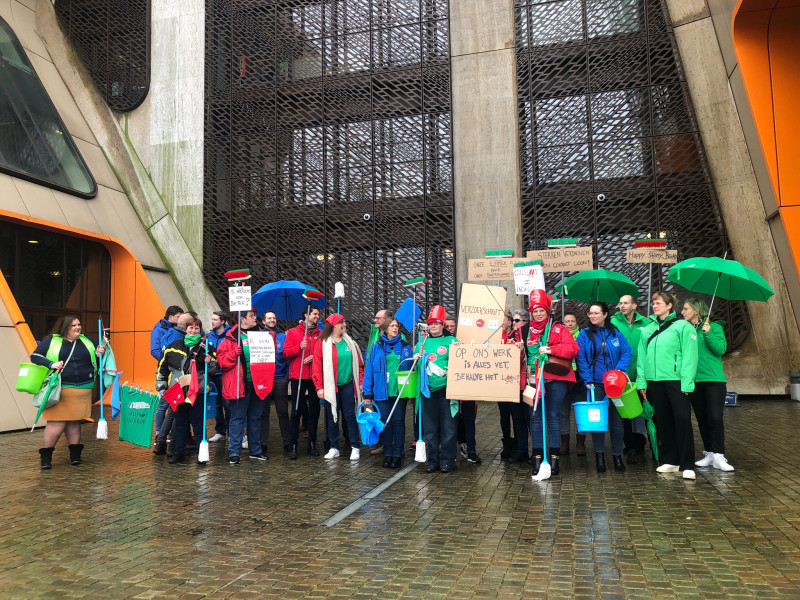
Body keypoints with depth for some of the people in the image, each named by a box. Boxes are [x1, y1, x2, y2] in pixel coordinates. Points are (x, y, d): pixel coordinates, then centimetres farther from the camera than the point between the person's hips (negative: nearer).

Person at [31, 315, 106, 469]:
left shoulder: (87, 341, 15)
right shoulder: (51, 341, 4)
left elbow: (96, 363, 20)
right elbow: (35, 356, 2)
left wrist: (98, 354, -2)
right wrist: (50, 364, -14)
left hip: (83, 389, 3)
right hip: (59, 389, -3)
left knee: (74, 421, 9)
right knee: (57, 421, -6)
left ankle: (75, 453, 17)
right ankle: (46, 454, 11)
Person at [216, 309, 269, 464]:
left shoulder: (260, 334, 11)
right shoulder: (232, 337, -4)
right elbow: (221, 360, -7)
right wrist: (234, 354, -22)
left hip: (257, 382, 5)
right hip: (239, 384, -5)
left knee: (255, 417, 14)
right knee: (238, 418, -2)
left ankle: (255, 450, 24)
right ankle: (233, 453, 5)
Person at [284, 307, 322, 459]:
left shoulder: (320, 335, 11)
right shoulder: (293, 332, 6)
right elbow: (286, 353, -1)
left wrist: (315, 357, -9)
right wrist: (299, 347, -16)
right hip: (298, 377, -2)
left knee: (314, 410, 7)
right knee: (296, 411, 0)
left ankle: (312, 444, 16)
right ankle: (293, 445, 6)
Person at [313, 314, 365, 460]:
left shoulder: (349, 342, 8)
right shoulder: (322, 343, -3)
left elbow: (358, 363, 11)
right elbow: (316, 366, -5)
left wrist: (361, 382, 5)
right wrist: (319, 387, -9)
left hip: (348, 385, 2)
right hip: (331, 387, -2)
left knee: (350, 415, 3)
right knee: (332, 417, 6)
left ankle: (355, 447, 11)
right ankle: (334, 448, 18)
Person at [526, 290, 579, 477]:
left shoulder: (558, 329, 4)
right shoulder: (528, 331, 12)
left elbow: (573, 348, -8)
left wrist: (551, 349, -15)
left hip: (555, 380, -2)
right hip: (534, 379, 2)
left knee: (553, 417, 4)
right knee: (536, 417, 5)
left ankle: (554, 457, 13)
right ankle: (537, 457, 12)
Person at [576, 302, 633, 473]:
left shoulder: (615, 333, 7)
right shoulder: (584, 335, 2)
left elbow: (627, 352, 3)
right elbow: (581, 359, -3)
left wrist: (620, 369, -13)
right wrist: (587, 380, -11)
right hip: (595, 384, -1)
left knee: (616, 419, 5)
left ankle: (617, 455, 18)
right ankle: (599, 454, 16)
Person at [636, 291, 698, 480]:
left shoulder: (683, 326, -3)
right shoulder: (647, 329, 14)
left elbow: (689, 356, -9)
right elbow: (642, 356, 12)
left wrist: (687, 383, -15)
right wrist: (641, 381, 5)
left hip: (676, 381, -5)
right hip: (654, 381, 6)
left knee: (682, 421, -4)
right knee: (663, 422, 12)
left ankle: (687, 465, 3)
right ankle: (670, 461, 23)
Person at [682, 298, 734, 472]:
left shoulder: (713, 327, -1)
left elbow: (721, 349, -12)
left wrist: (708, 333, -18)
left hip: (713, 380, -5)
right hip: (694, 381, 5)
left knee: (715, 418, -9)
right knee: (702, 419, 10)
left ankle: (718, 457, -4)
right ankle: (709, 454, 19)